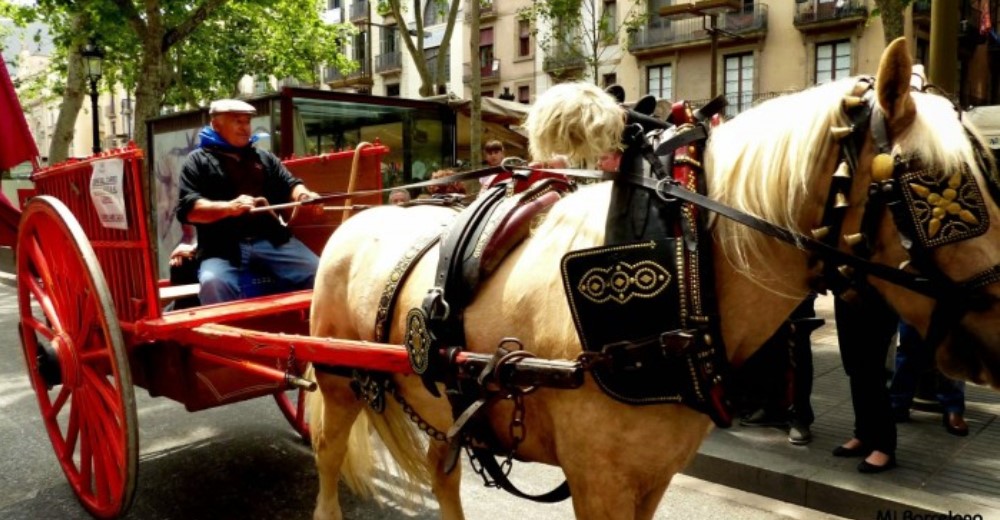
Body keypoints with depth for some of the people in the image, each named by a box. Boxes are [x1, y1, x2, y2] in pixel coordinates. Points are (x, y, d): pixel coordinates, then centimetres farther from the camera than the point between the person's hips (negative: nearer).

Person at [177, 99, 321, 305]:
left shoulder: (265, 158, 25)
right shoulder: (198, 161, 10)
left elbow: (289, 185, 17)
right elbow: (188, 209, -2)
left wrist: (304, 195, -9)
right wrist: (229, 207, -21)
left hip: (272, 241, 3)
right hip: (222, 248, -3)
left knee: (317, 272, -18)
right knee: (213, 282, -35)